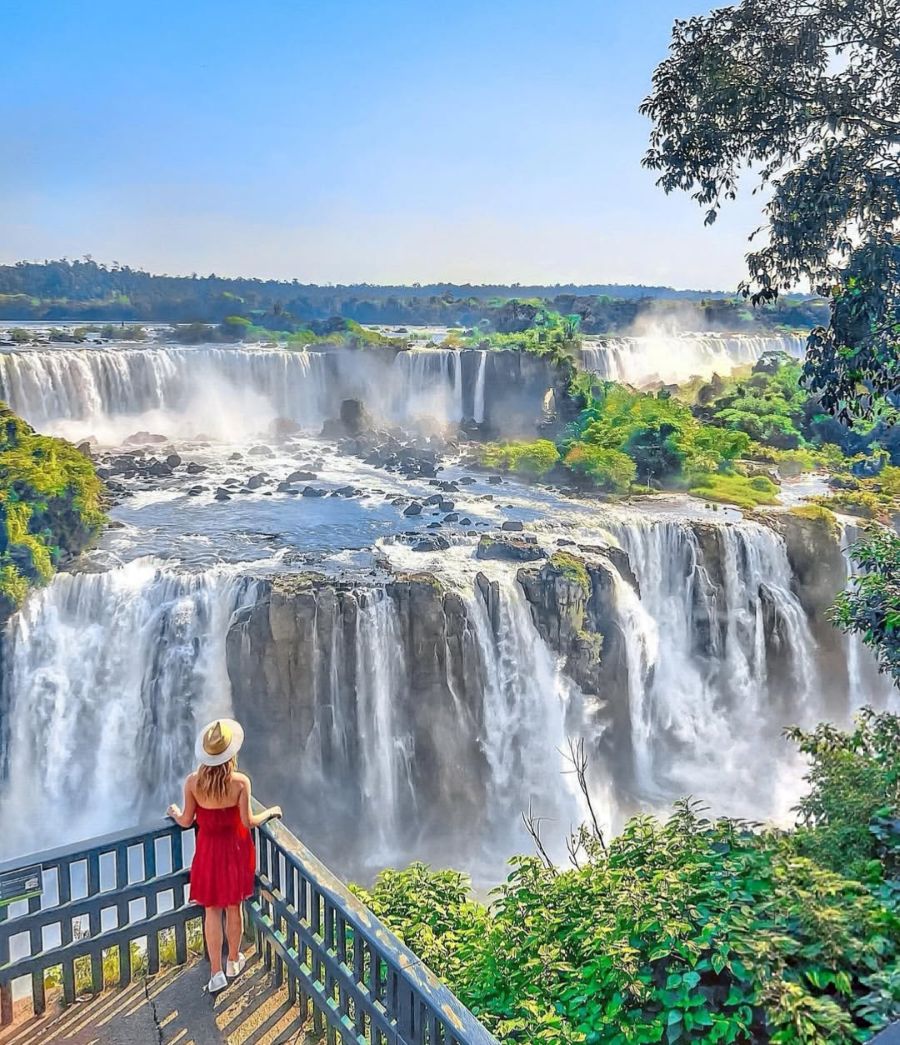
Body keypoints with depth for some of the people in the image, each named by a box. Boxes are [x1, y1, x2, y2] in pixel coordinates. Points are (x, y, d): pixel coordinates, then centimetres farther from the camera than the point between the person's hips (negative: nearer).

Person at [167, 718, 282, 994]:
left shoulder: (193, 782, -16)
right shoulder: (240, 782, -21)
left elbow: (186, 821, -5)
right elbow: (249, 821, -17)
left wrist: (175, 814, 17)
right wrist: (271, 812, 1)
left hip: (209, 850, 1)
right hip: (235, 848, -1)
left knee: (212, 911, 11)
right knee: (234, 907, 17)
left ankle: (216, 972, 13)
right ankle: (234, 961, 34)